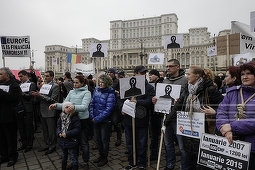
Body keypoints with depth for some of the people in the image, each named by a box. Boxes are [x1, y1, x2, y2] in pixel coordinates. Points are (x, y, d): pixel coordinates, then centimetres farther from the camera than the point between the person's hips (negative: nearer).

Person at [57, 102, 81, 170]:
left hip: (72, 141, -6)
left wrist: (67, 134, -24)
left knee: (74, 158, 6)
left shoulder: (75, 117, -19)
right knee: (64, 157, 26)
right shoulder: (61, 117, 0)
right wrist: (59, 133, -11)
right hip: (63, 141, 6)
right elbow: (58, 126, 9)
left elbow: (77, 129, -20)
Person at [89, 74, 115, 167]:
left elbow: (108, 109, -19)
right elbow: (92, 103, 4)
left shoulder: (110, 94, -15)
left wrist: (97, 119, -19)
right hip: (95, 120, 6)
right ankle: (101, 155, 40)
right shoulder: (96, 90, 2)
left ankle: (105, 158, 31)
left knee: (104, 140, 11)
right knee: (97, 139, 18)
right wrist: (92, 116, -7)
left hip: (105, 120, -5)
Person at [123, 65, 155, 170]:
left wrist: (137, 101, -25)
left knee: (141, 144, 10)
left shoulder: (149, 87, -3)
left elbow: (149, 101, -16)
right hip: (128, 119, 3)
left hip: (142, 121, -3)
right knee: (130, 143, 17)